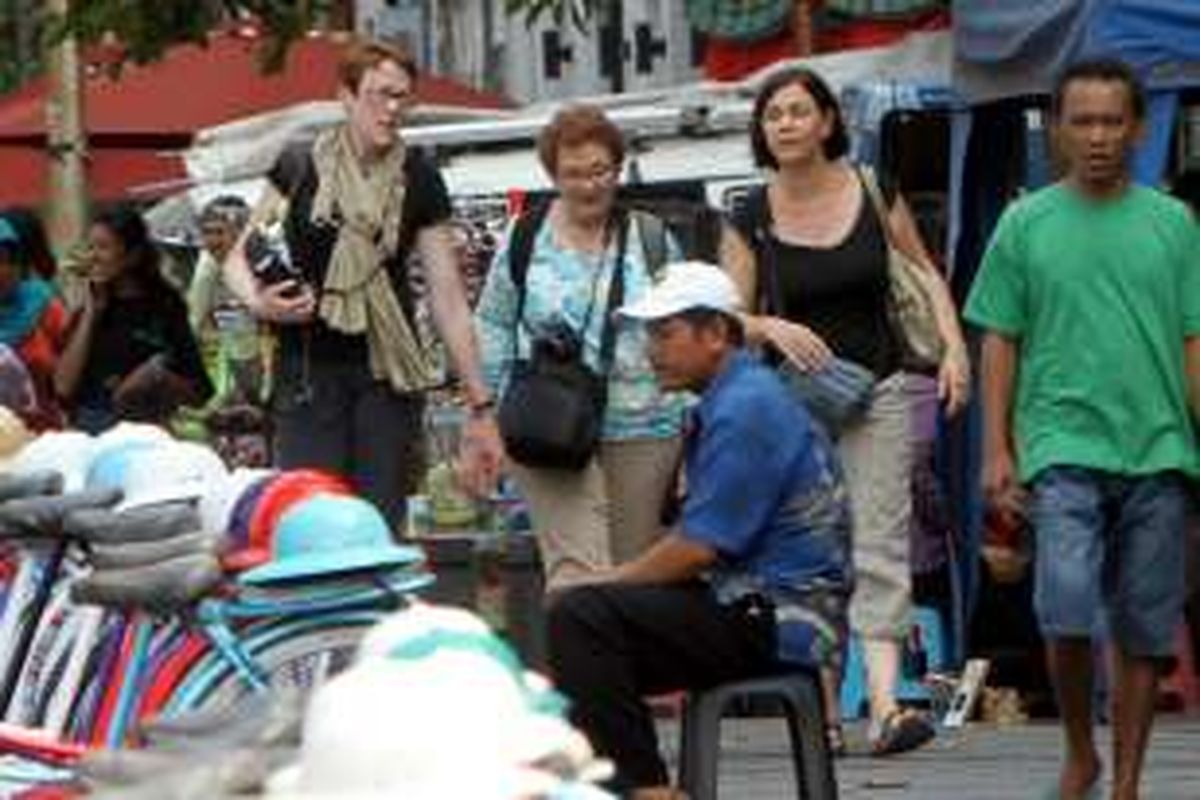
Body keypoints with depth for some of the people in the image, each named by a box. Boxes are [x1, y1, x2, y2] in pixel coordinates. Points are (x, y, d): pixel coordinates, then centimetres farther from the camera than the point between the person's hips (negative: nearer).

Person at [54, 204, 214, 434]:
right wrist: (90, 316, 2)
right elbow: (63, 386, 1)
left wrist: (159, 376, -17)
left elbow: (198, 395, 2)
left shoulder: (166, 309, 1)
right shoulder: (90, 309, 12)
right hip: (87, 427, 3)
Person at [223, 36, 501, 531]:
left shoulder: (416, 182, 3)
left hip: (388, 373, 1)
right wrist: (257, 300, -17)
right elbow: (239, 258, 7)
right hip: (309, 372, -1)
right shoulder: (300, 167, 1)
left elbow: (448, 299, 4)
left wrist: (479, 406, 2)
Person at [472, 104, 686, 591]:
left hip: (641, 431, 2)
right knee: (576, 567, -16)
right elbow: (492, 331, 11)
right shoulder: (523, 241, 6)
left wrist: (687, 418, 8)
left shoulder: (651, 240, 7)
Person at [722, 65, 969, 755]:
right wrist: (773, 328, -20)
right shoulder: (752, 219, -2)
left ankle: (886, 703, -22)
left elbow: (924, 272, 11)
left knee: (880, 543, -11)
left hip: (879, 389, -1)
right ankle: (823, 709, 9)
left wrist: (953, 345, -2)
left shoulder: (874, 192, -1)